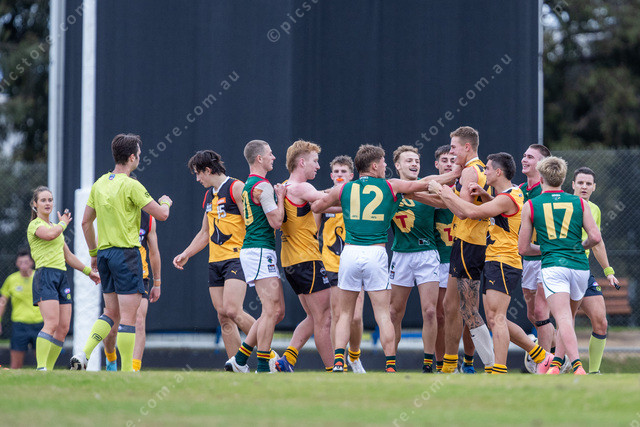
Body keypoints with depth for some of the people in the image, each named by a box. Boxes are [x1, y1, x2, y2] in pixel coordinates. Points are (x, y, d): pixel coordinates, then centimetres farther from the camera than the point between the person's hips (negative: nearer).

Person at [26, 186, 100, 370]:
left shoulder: (56, 226, 24)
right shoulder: (35, 225, -1)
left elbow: (68, 256, 32)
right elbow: (50, 234, -24)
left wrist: (88, 271, 31)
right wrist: (63, 223, -4)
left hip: (61, 277, 8)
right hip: (45, 275, -8)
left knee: (63, 327, -1)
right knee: (52, 324, -22)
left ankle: (49, 370, 1)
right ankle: (41, 368, -26)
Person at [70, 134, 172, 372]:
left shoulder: (99, 184, 9)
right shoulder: (131, 185, -12)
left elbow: (86, 222, 16)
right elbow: (161, 215, -11)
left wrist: (93, 253, 25)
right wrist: (166, 203, 12)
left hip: (104, 253, 7)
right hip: (125, 253, -7)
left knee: (111, 313, 15)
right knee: (128, 315, -4)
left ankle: (83, 355, -2)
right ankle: (127, 372, -4)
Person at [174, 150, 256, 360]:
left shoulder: (236, 188, -6)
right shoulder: (209, 195, 20)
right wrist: (185, 255, 22)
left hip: (236, 258, -8)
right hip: (215, 262, 8)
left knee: (232, 310, -22)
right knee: (223, 318, 2)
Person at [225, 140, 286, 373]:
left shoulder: (249, 185, 19)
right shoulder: (262, 186, -13)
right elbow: (276, 222, -15)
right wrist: (281, 197, -2)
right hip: (260, 251, -10)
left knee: (277, 311, 10)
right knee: (271, 310, -11)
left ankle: (239, 360, 11)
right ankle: (263, 367, -10)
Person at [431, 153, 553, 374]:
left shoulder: (508, 198, -16)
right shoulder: (512, 194, 15)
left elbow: (472, 212, -24)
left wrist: (447, 194, -12)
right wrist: (484, 194, 17)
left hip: (503, 264, -10)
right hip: (493, 263, 10)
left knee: (496, 318, -13)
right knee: (494, 320, 11)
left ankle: (499, 372, -16)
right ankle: (541, 356, 17)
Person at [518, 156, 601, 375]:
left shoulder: (531, 206, 7)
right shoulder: (579, 203, 11)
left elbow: (523, 248, 9)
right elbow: (595, 237, 2)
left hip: (553, 266, -3)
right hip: (580, 267, 3)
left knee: (564, 319, -16)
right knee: (568, 318, 22)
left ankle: (577, 365, -34)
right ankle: (556, 363, 17)